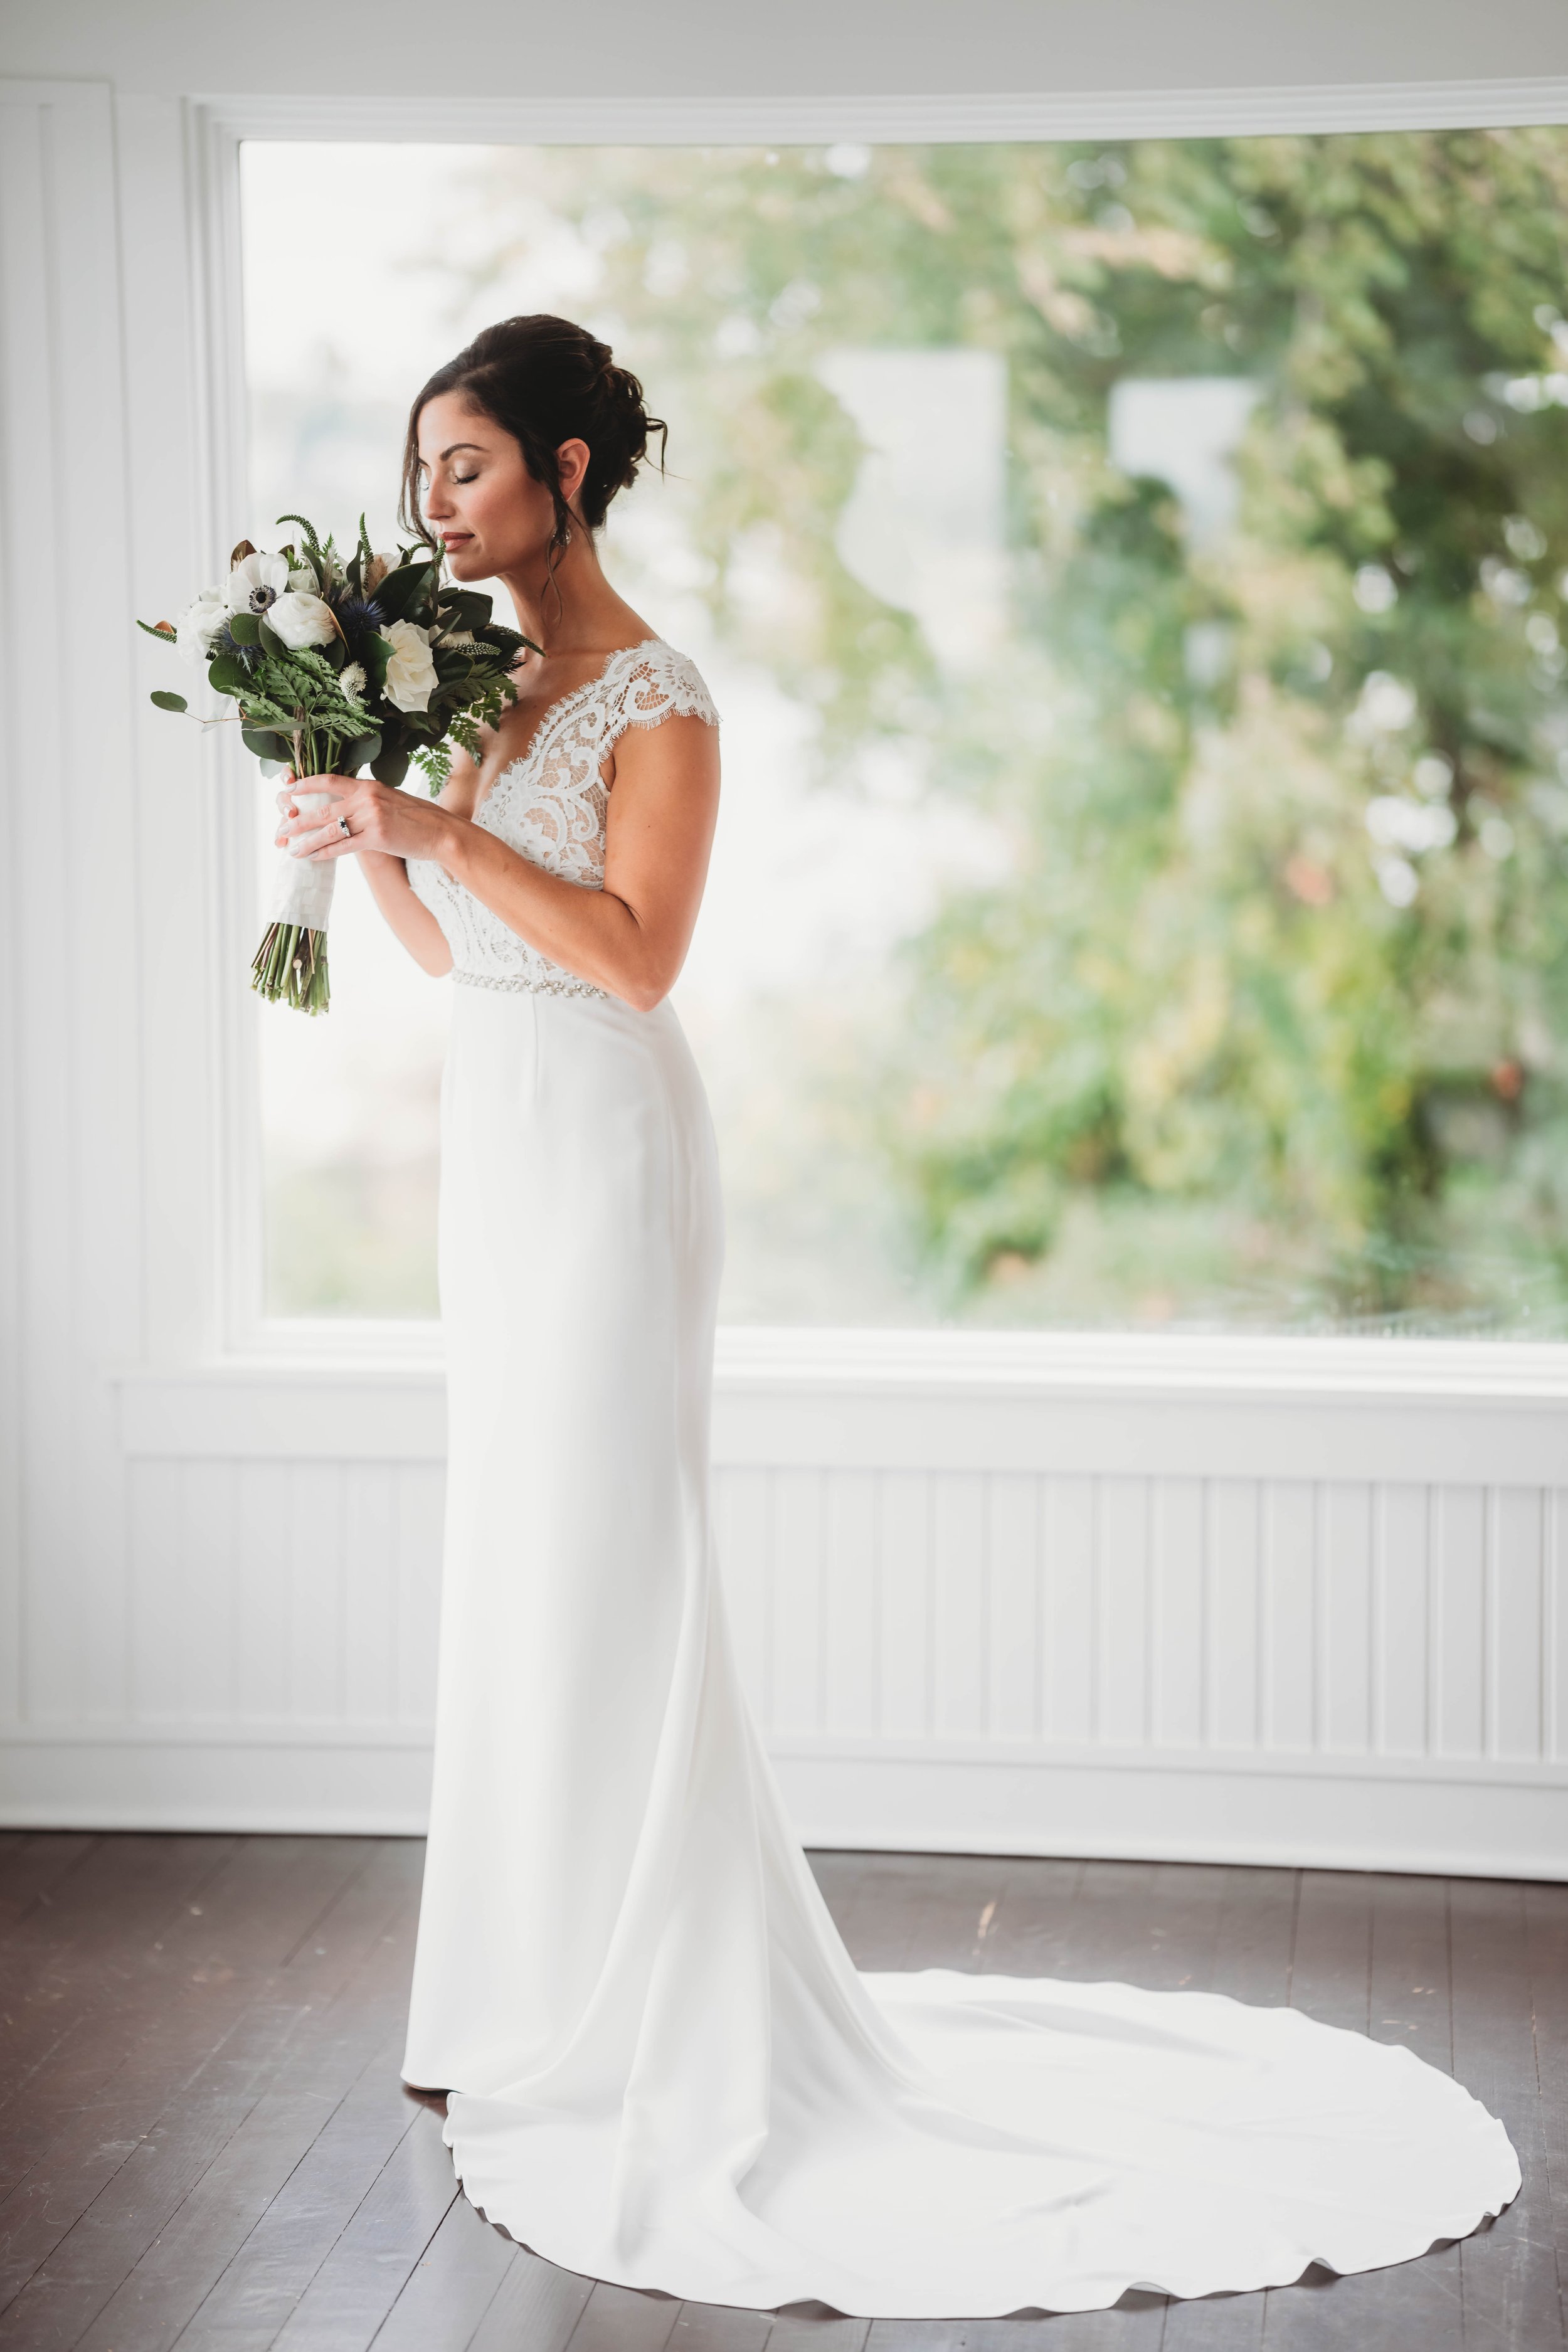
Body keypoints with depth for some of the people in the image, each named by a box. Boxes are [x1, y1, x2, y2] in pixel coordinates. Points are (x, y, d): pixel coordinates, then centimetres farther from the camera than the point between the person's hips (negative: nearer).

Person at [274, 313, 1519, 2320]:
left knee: (597, 1568, -5)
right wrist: (365, 842, 1)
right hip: (496, 1126, 9)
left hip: (599, 1137, -9)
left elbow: (632, 952, -19)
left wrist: (443, 829, -21)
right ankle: (546, 2002, 22)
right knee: (516, 1560, 12)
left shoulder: (651, 691, -11)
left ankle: (647, 2024, 5)